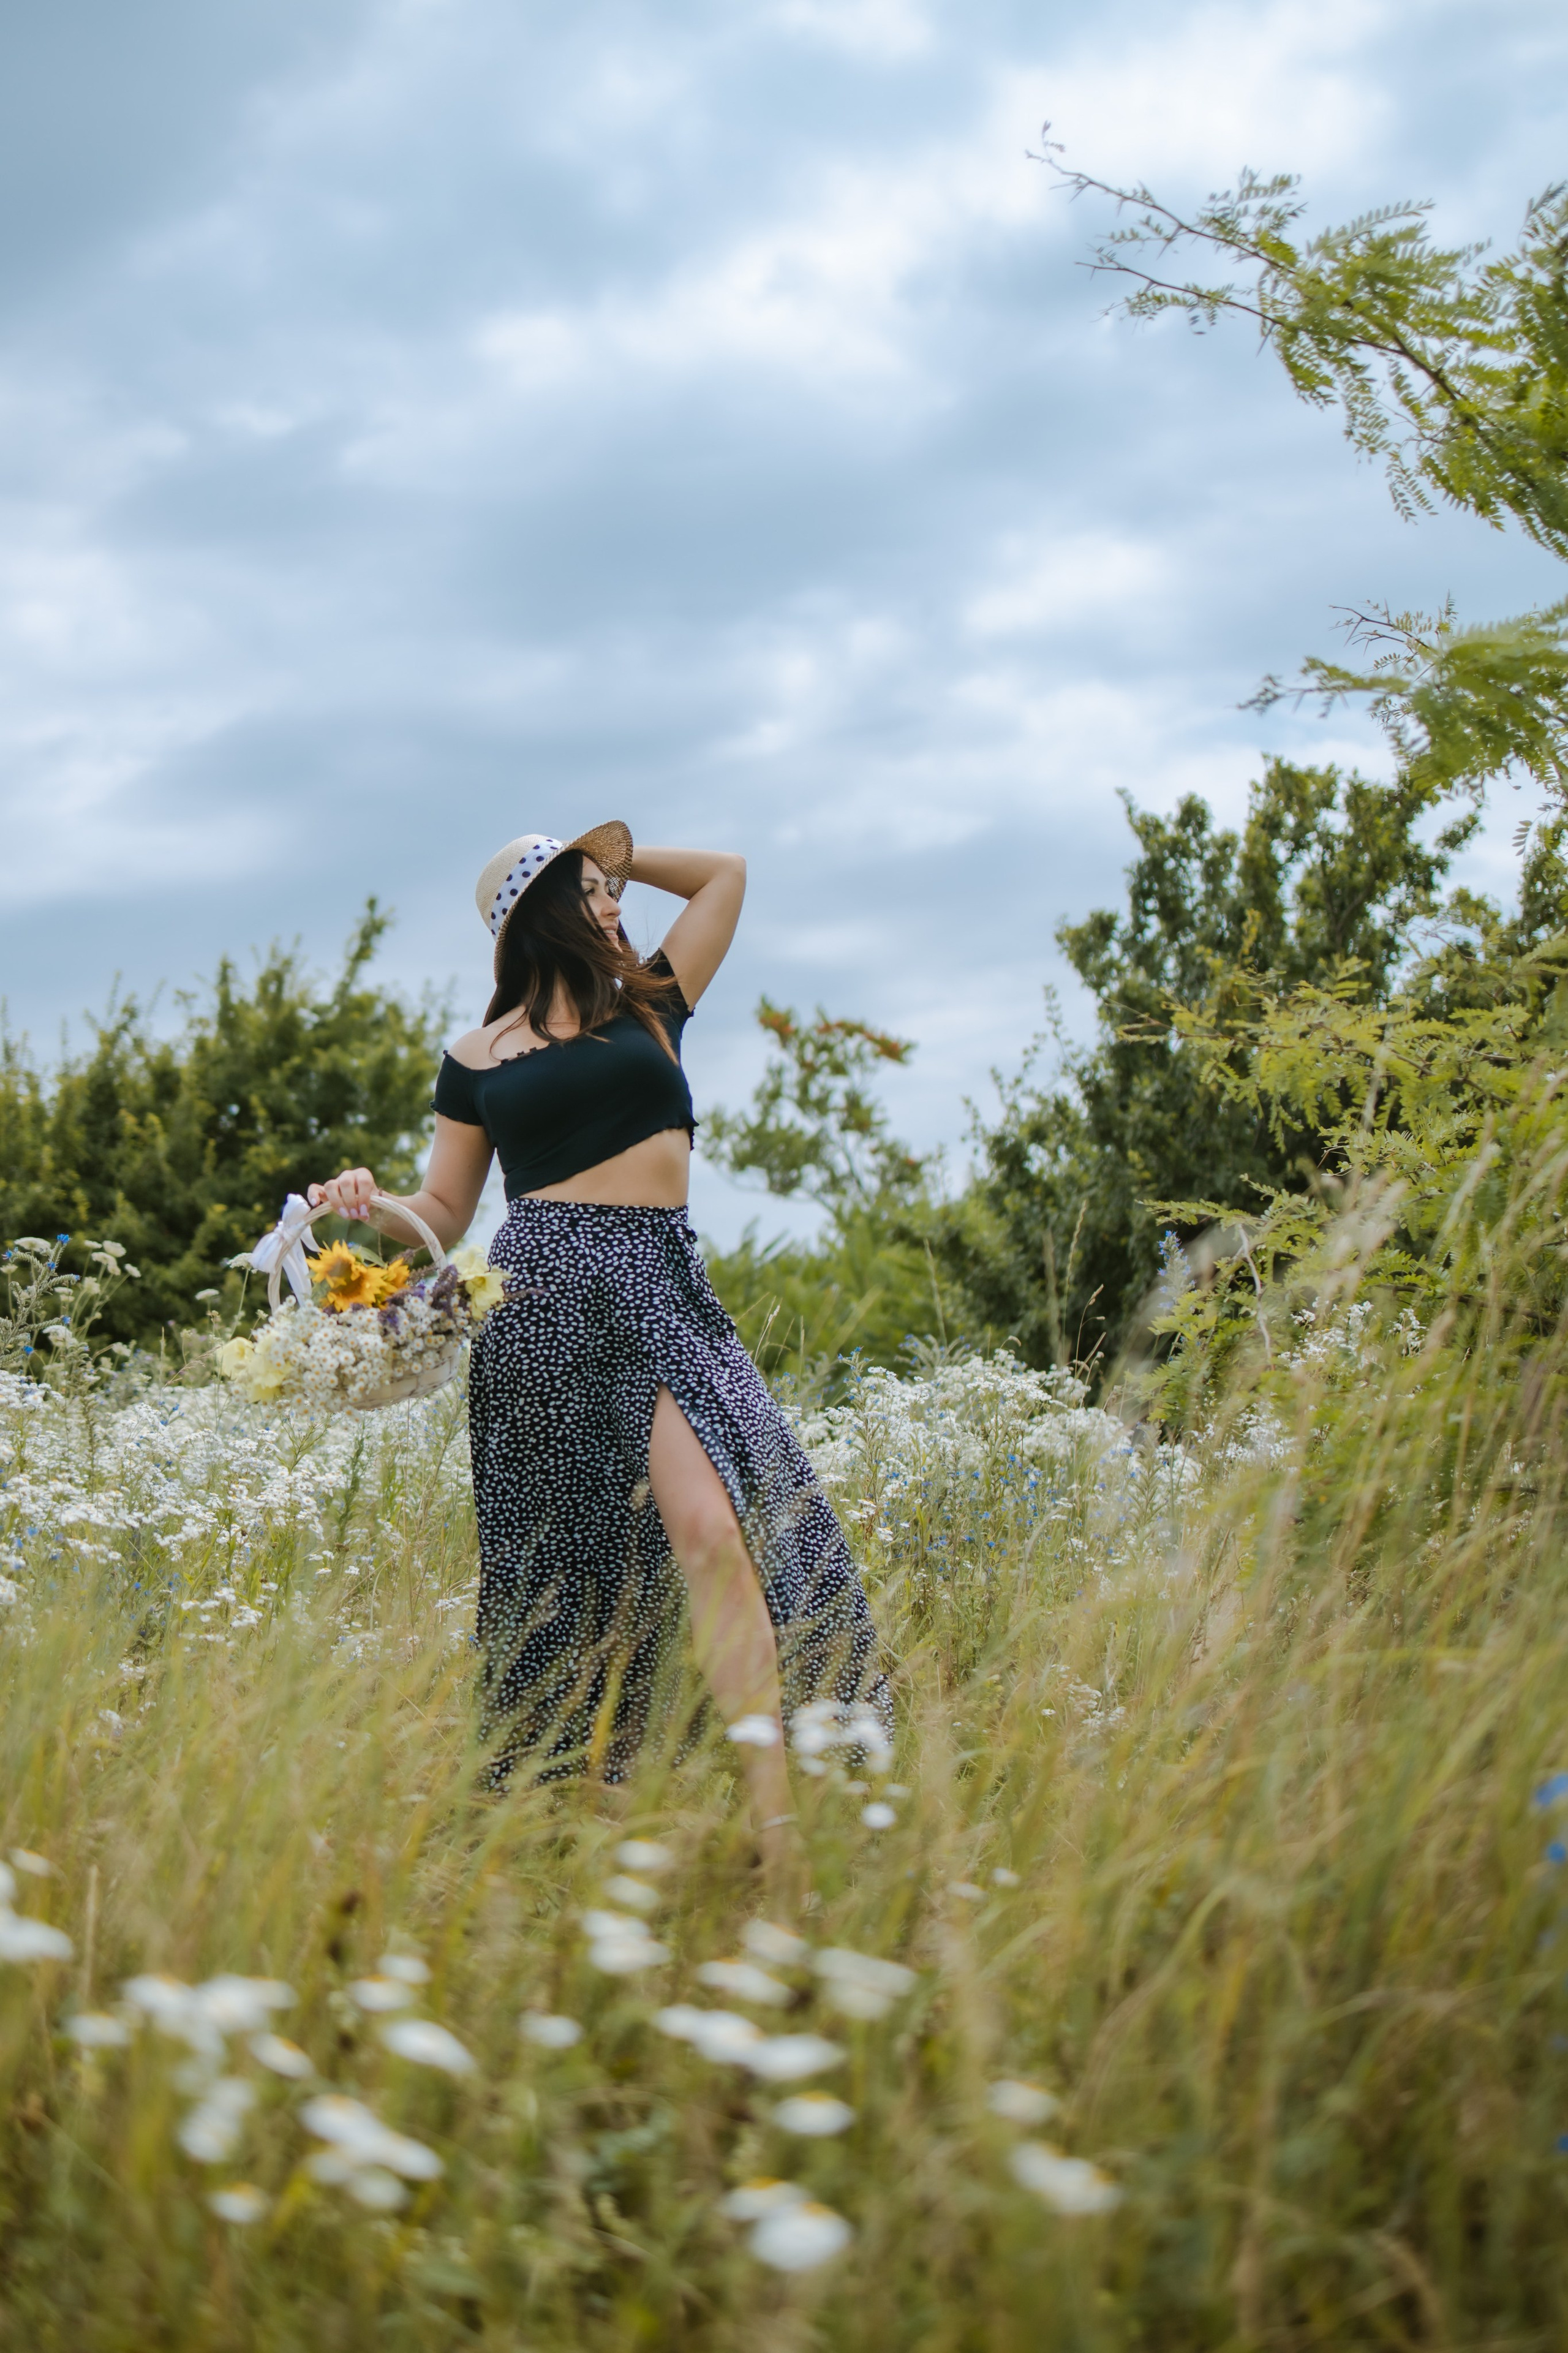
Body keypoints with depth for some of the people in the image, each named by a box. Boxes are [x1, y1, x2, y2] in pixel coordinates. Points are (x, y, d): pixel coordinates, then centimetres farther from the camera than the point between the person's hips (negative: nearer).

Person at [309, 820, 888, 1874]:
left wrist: (617, 856, 24)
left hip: (662, 1291, 1)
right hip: (545, 1295, -1)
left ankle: (782, 1823, -23)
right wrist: (373, 1206, -5)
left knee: (709, 1528, -17)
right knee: (565, 1562, -2)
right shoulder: (477, 1060, 12)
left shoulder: (651, 1006, 17)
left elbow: (726, 872, 24)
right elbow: (446, 1213, 14)